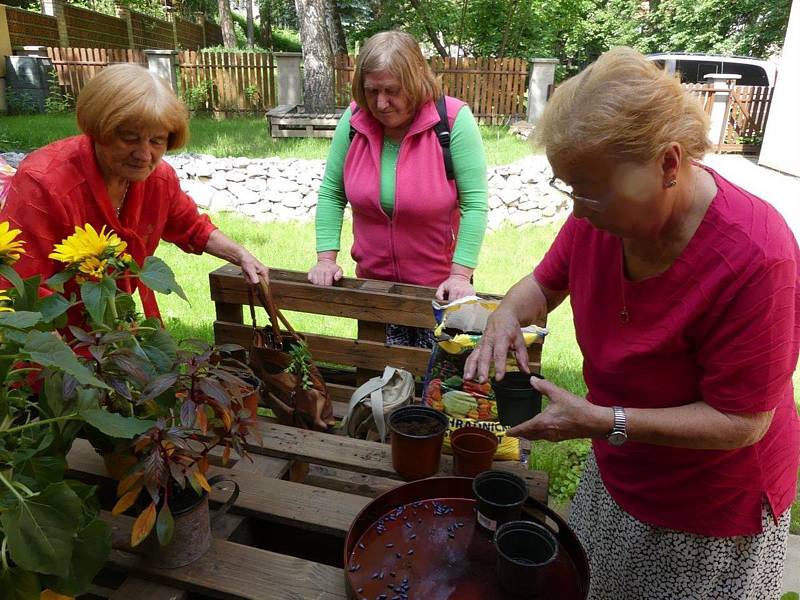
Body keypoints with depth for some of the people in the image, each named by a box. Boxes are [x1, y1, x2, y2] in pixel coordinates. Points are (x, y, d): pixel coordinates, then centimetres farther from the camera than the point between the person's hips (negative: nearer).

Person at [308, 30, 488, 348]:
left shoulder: (453, 120, -16)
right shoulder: (354, 120, -6)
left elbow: (474, 202, -16)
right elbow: (331, 193, 0)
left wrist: (460, 274, -20)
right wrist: (326, 258, -6)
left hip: (438, 285, -3)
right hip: (373, 279, 3)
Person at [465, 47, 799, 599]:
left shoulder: (753, 256, -34)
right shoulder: (603, 211, -16)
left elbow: (742, 422, -26)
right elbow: (546, 283, 2)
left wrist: (598, 421, -31)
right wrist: (508, 315, -20)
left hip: (713, 513, -5)